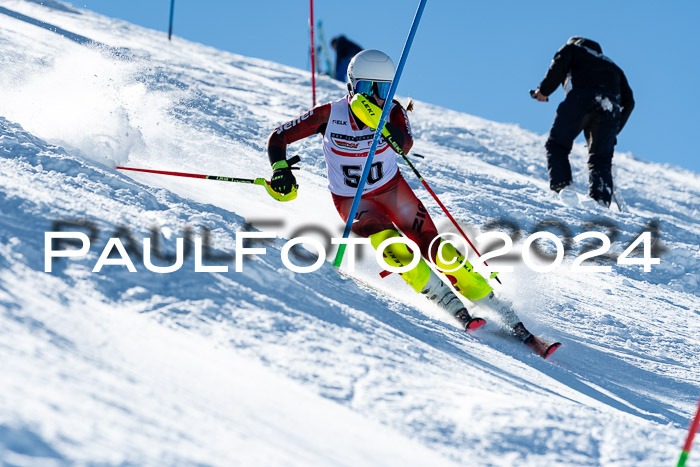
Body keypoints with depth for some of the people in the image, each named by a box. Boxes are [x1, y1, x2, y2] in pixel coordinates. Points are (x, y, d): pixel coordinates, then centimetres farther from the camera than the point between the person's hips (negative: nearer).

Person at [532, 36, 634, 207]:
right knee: (601, 157, 8)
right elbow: (628, 101, 28)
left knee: (557, 145, 6)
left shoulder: (573, 48, 30)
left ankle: (562, 185, -16)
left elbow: (559, 65, 4)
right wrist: (613, 131, 30)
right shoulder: (612, 66, 40)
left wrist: (544, 90, 10)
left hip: (581, 98, -4)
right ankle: (601, 200, -12)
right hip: (610, 107, 4)